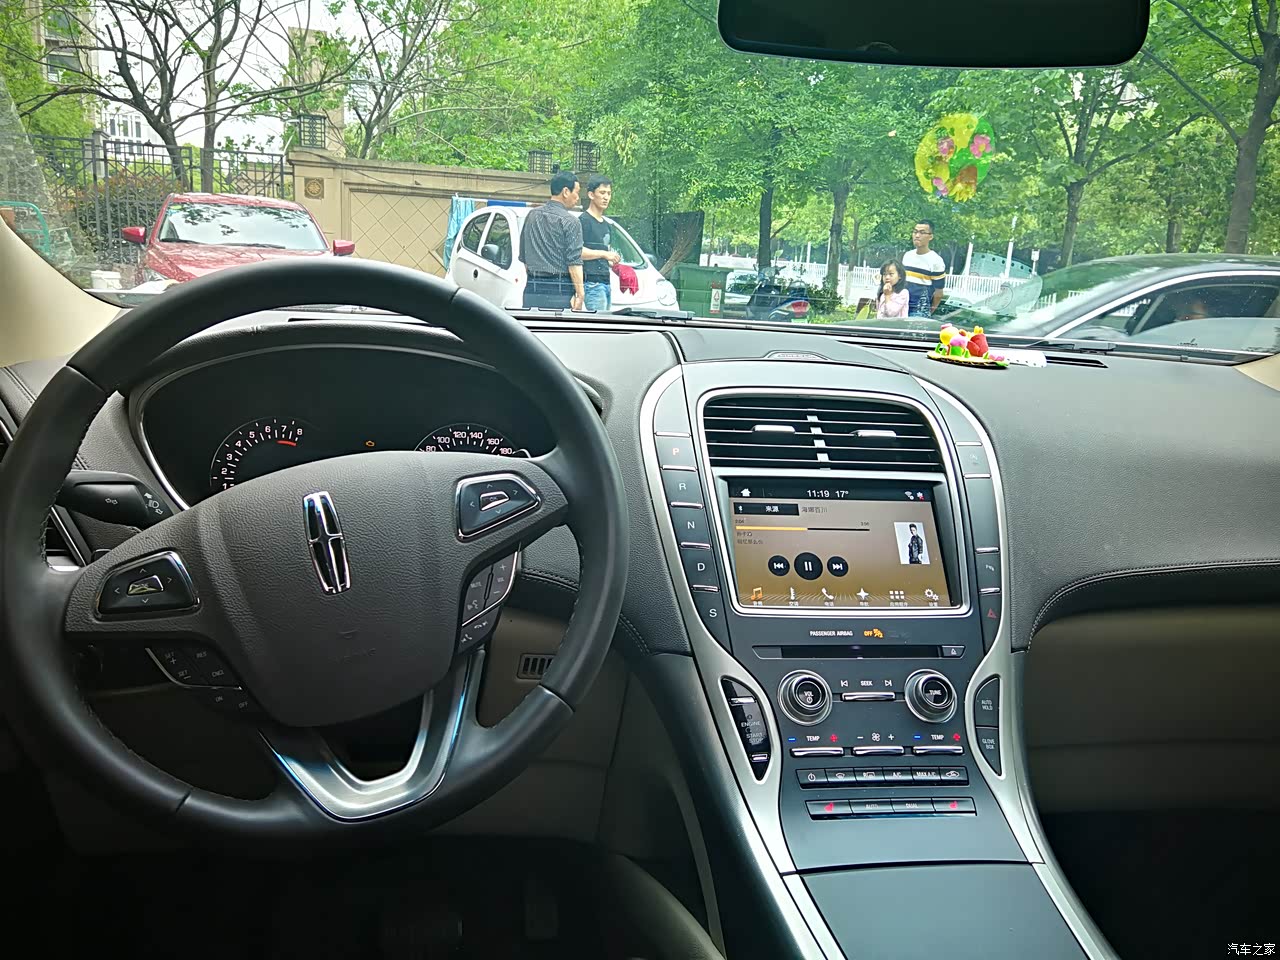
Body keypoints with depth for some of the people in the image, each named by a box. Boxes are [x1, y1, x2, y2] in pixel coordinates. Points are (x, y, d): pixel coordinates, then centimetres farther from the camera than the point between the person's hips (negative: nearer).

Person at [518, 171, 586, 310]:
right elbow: (574, 262, -13)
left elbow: (523, 257, 18)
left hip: (532, 289, 6)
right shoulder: (570, 221, -7)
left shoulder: (531, 216, 13)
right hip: (560, 291, -6)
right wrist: (579, 295, -12)